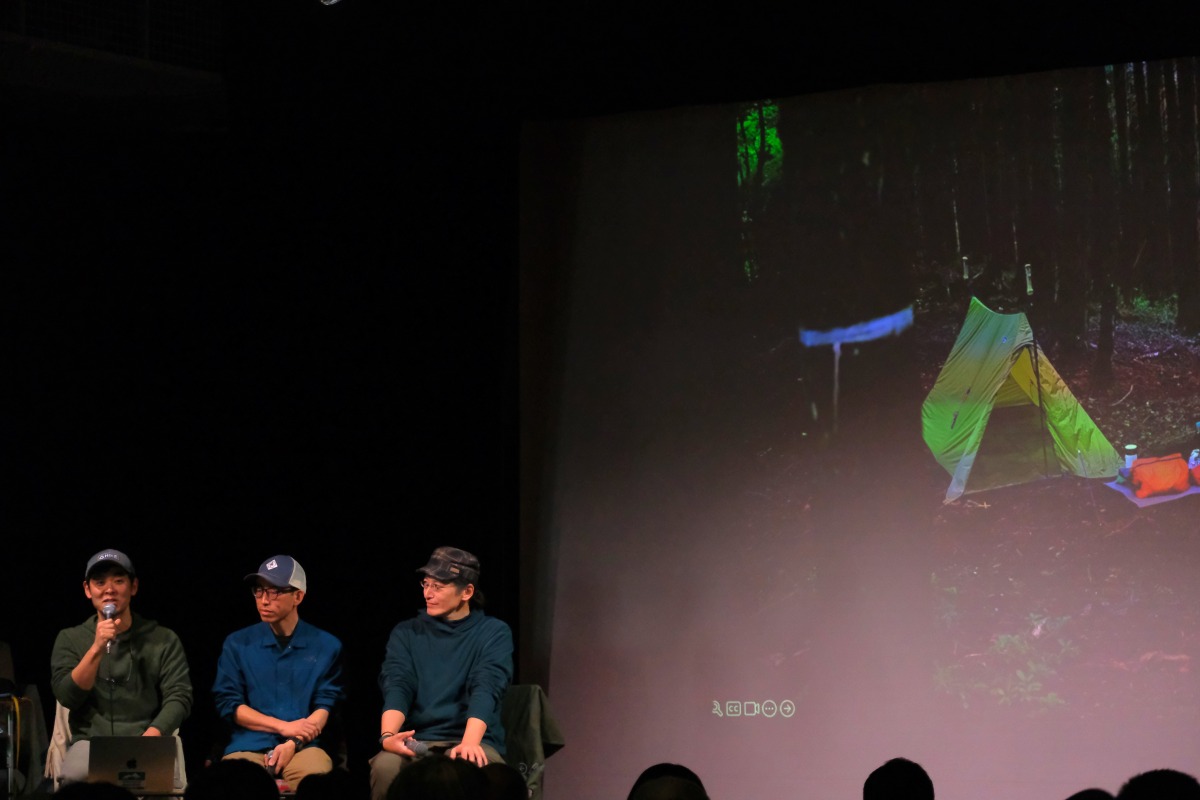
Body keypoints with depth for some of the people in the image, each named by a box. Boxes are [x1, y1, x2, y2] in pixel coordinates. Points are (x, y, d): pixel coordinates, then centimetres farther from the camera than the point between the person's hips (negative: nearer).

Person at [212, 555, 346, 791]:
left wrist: (293, 743, -15)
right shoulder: (237, 643, 11)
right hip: (248, 747, 1)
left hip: (304, 747, -1)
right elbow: (227, 703, 4)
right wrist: (284, 727, -7)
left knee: (316, 780, -35)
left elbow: (327, 704, 3)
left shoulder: (326, 646, 9)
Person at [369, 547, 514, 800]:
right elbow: (397, 688, -3)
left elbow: (485, 690, -12)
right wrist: (388, 736, -25)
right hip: (415, 741, 2)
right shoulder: (406, 633, 12)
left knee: (478, 772, -38)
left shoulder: (494, 633, 5)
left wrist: (470, 743, -30)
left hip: (475, 741, -2)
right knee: (385, 767, -33)